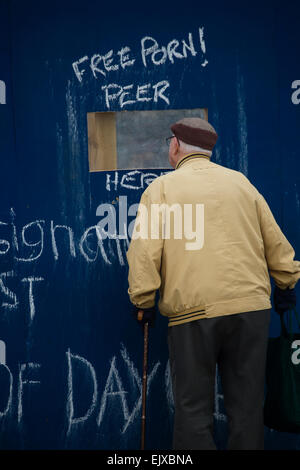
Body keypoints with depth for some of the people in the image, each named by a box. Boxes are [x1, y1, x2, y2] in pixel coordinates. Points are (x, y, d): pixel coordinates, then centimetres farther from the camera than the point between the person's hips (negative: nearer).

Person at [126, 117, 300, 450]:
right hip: (251, 306, 4)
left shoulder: (161, 188, 3)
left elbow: (144, 250, -5)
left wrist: (143, 301, 3)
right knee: (247, 406, 12)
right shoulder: (240, 182, 13)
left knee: (193, 409, 6)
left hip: (192, 310, -3)